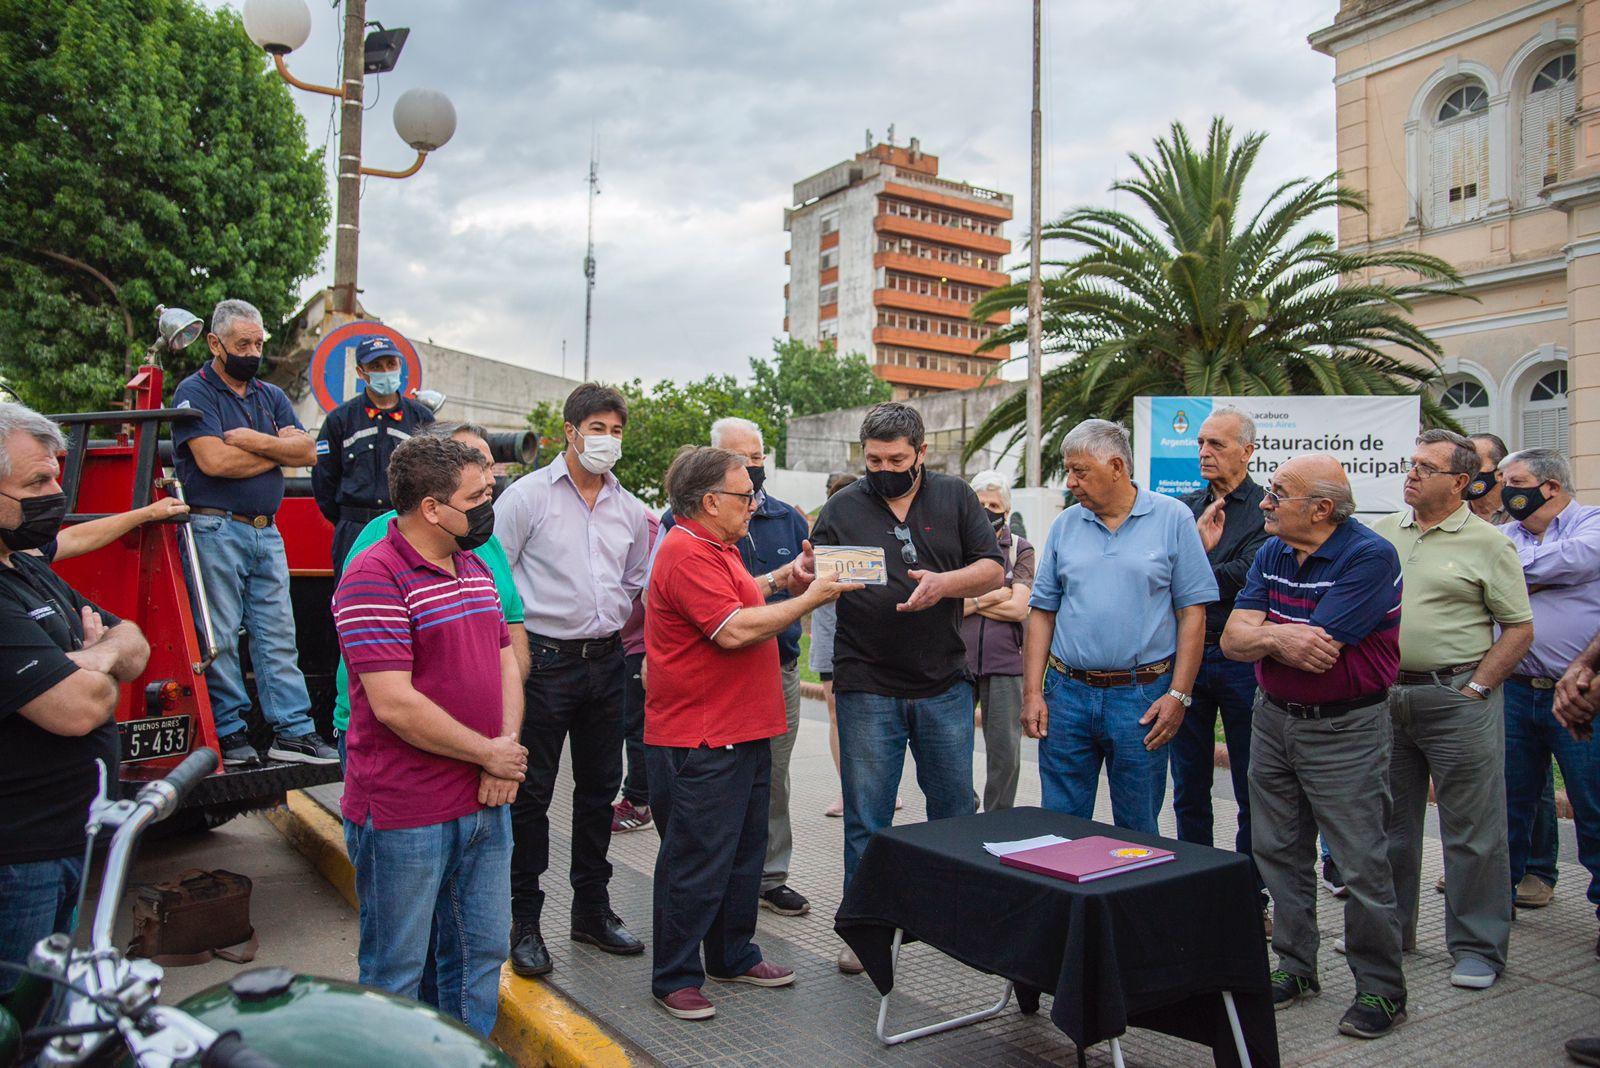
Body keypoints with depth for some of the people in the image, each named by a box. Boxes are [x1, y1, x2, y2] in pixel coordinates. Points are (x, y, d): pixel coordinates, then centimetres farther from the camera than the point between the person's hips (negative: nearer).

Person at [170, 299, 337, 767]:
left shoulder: (271, 396, 17)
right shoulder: (194, 392, -2)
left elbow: (307, 451, 4)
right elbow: (214, 461, -16)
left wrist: (256, 441, -11)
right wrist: (277, 452, -3)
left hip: (266, 532, 6)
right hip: (215, 531, -6)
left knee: (278, 634, 4)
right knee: (220, 638, -1)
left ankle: (293, 730, 7)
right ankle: (228, 733, 8)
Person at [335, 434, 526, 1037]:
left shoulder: (476, 570, 12)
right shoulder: (374, 579, -16)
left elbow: (505, 661, 15)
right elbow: (394, 704, -21)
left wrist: (508, 745, -3)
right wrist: (490, 753, -13)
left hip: (486, 803, 8)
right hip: (405, 815, -8)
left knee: (483, 952, 17)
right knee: (396, 972, 8)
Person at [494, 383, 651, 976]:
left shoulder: (629, 509, 10)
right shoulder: (527, 495, -5)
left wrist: (621, 634, 9)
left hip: (606, 661, 6)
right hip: (544, 660, -5)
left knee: (599, 788, 14)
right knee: (531, 793, 1)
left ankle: (592, 909, 28)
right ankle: (525, 923, 14)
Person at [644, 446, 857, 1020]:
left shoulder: (718, 548, 16)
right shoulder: (687, 553, -18)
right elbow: (735, 630, -24)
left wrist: (781, 578, 13)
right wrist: (807, 600, -16)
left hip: (744, 733, 11)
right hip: (699, 741, -11)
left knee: (744, 850, 19)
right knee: (697, 861, 0)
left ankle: (732, 955, 33)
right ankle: (674, 977, 15)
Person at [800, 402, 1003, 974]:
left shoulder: (955, 496, 4)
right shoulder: (842, 508, 2)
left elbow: (992, 569, 0)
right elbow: (817, 584, 3)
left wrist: (944, 584, -19)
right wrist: (807, 576, -20)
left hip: (944, 684, 2)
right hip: (867, 689, -1)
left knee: (956, 809, 13)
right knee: (866, 819, 6)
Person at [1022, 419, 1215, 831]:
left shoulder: (1173, 518, -1)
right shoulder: (1065, 525, 8)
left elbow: (1192, 612, -3)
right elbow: (1042, 613, 9)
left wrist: (1178, 694, -9)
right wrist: (1032, 692, 2)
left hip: (1142, 696, -3)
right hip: (1066, 693, 3)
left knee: (1138, 831, 9)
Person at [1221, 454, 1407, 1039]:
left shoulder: (1370, 556, -17)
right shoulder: (1271, 553, 4)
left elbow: (1316, 648, -26)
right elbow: (1233, 638, -5)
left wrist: (1261, 631, -11)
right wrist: (1276, 637, -24)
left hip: (1345, 731, -6)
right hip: (1273, 720, 7)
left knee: (1362, 864, 1)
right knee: (1278, 852, 13)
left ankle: (1381, 990, 18)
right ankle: (1295, 968, 28)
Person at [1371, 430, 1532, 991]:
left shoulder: (1488, 544, -4)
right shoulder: (1381, 533, 9)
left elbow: (1519, 629, -4)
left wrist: (1475, 689, -11)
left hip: (1457, 698, -5)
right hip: (1385, 695, 5)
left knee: (1472, 829, 2)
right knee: (1389, 821, 14)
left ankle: (1478, 947, 16)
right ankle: (1389, 929, 29)